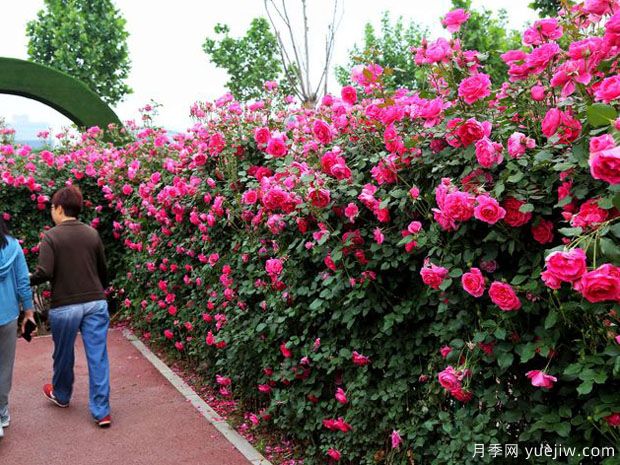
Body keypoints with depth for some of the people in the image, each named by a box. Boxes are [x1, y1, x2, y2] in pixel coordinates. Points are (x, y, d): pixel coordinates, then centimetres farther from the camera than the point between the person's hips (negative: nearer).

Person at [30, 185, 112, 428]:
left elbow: (44, 273, -17)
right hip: (95, 303, 3)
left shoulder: (51, 237, -8)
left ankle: (61, 396, 43)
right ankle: (101, 411, 6)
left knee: (63, 355, 19)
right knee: (98, 357, 3)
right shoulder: (92, 234, 5)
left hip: (65, 306, -2)